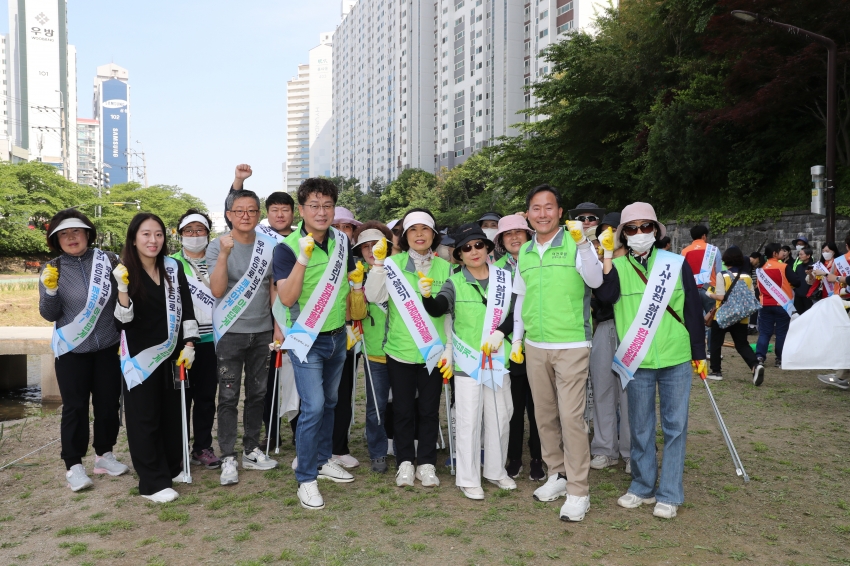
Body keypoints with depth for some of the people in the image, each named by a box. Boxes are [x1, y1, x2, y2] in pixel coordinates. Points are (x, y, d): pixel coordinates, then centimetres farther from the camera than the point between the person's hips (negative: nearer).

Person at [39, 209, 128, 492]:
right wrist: (50, 290, -19)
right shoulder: (53, 269, -2)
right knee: (75, 407, 3)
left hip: (108, 347, 1)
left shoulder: (108, 260, -4)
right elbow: (49, 315, -1)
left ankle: (104, 455, 27)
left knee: (108, 402, 10)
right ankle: (74, 465, 13)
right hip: (72, 351, -1)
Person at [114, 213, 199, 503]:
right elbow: (122, 321, -14)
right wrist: (122, 289, -29)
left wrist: (188, 344, -2)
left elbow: (186, 308, 4)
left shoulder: (173, 268, 2)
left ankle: (172, 468, 29)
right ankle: (153, 482, 9)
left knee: (173, 414, 13)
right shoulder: (124, 272, -6)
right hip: (140, 356, -3)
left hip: (172, 353, 4)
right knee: (144, 418, 1)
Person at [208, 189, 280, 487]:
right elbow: (217, 290, -18)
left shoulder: (269, 246, 3)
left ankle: (252, 450, 25)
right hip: (231, 331, -4)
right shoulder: (217, 246, -7)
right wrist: (224, 254, -27)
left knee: (257, 393, 12)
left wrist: (279, 325, 5)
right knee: (229, 396, 0)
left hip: (262, 330, 4)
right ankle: (228, 459, 8)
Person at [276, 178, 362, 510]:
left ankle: (323, 460, 34)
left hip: (337, 335, 6)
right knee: (313, 407, -10)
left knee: (329, 402, 17)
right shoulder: (288, 247, -15)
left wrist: (357, 283, -2)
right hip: (307, 338, -6)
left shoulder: (341, 241, 1)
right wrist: (303, 257, -33)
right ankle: (306, 479, 4)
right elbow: (287, 299, -26)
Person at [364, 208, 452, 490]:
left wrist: (449, 348, 1)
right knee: (403, 408, 9)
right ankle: (405, 462, 24)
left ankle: (426, 463, 23)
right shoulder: (393, 263, -1)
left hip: (432, 350, 1)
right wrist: (379, 263, -21)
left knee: (429, 409, 8)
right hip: (399, 349, -1)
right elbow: (373, 296, -11)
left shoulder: (444, 267, 3)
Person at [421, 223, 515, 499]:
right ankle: (468, 478, 15)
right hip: (467, 360, -3)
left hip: (498, 358, 3)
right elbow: (437, 310, -17)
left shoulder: (504, 278, 4)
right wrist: (427, 296, -37)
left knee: (500, 414, 12)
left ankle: (496, 470, 30)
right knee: (468, 419, 2)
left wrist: (500, 332, -12)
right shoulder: (455, 283, -2)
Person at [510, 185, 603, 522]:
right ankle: (558, 474, 30)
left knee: (572, 417, -6)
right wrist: (517, 338, 14)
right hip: (535, 347, 6)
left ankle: (578, 492, 5)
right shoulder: (524, 252, 10)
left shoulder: (576, 245, -6)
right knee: (544, 416, 13)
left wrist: (582, 243, -34)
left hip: (571, 345, -5)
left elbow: (595, 281, -21)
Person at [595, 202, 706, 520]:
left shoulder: (677, 264, 2)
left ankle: (669, 494, 16)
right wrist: (607, 254, -18)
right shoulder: (617, 266, 2)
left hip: (676, 359, 0)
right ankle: (643, 486, 26)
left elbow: (693, 310, 4)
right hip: (636, 361, 1)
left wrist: (699, 353, 4)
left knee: (675, 426, 5)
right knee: (640, 427, 11)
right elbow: (606, 295, -18)